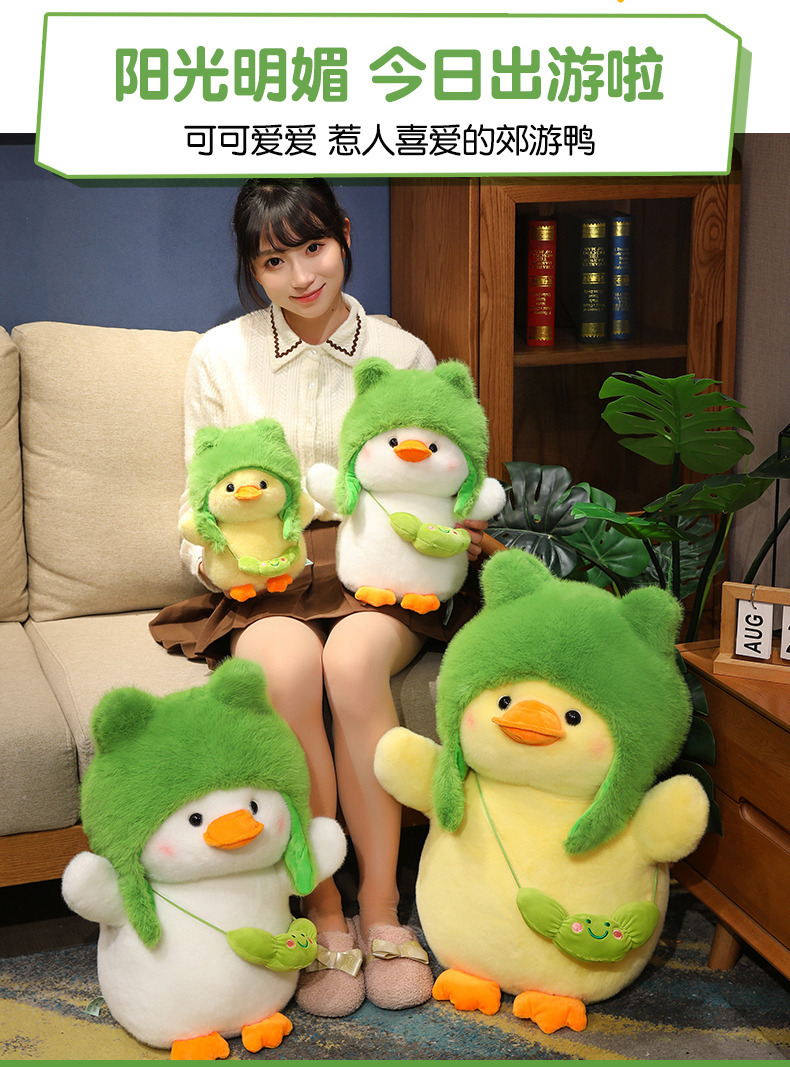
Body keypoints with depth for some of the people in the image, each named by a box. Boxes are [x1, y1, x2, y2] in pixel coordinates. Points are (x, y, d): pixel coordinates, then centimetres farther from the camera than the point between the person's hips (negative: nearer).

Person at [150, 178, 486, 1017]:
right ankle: (324, 916, -24)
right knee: (289, 662, -36)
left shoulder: (402, 355, 9)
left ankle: (381, 908, -23)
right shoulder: (219, 357, 7)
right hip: (264, 586, 0)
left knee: (353, 659, -35)